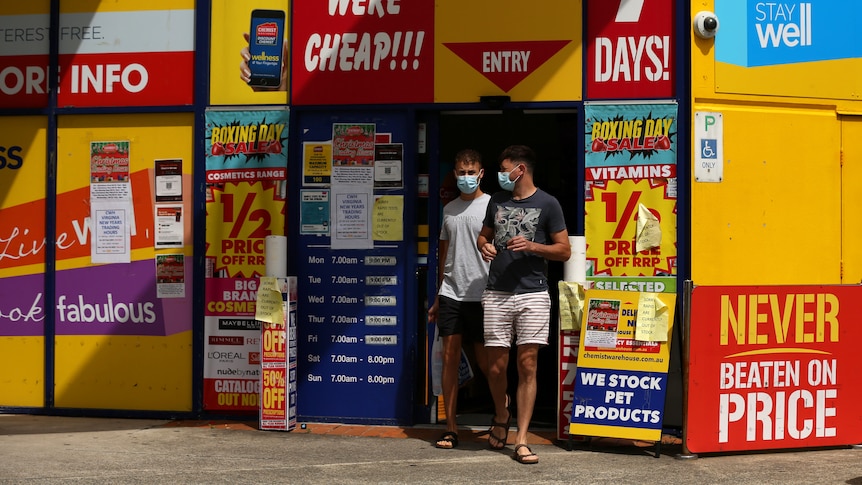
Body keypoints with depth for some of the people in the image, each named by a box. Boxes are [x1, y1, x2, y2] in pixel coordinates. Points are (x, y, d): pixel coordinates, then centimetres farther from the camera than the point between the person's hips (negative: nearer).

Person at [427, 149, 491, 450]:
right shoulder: (449, 209, 15)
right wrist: (437, 298, 19)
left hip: (481, 295, -5)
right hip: (451, 293, 5)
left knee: (485, 362, 0)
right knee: (450, 358, 1)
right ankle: (450, 428, 5)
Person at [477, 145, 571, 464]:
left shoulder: (547, 204, 0)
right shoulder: (497, 201, 14)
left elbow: (564, 250, 1)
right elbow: (484, 235, 26)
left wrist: (531, 246, -14)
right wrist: (484, 246, 2)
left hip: (532, 294, -3)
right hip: (497, 294, 4)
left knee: (527, 366, -4)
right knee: (496, 366, 3)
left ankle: (521, 440, -1)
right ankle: (501, 417, 32)